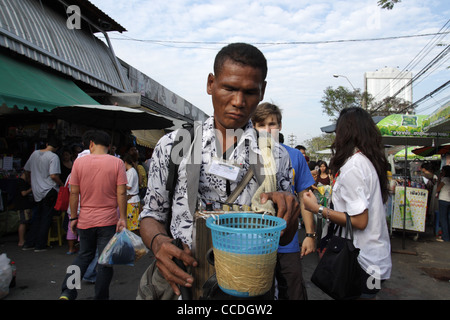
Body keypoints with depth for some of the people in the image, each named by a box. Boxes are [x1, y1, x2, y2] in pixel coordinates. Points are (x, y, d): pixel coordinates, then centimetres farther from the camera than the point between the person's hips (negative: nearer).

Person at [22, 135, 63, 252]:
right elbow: (53, 176, -23)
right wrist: (61, 184, -6)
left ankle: (29, 243, 22)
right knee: (46, 218, 4)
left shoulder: (35, 153, 6)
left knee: (37, 217, 18)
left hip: (37, 191, 6)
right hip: (49, 191, -6)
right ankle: (40, 245, 9)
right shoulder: (54, 157, -14)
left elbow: (27, 170, 15)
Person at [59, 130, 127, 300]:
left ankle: (66, 292, 13)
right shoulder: (117, 163, -7)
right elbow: (121, 193, -10)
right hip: (108, 221, -2)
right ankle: (100, 297, 18)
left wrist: (73, 217, 8)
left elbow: (74, 192, -1)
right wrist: (123, 218, -5)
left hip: (85, 220, 3)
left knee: (84, 255, 22)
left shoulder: (79, 162, -2)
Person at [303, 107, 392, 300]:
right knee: (365, 295, 20)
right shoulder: (370, 161, 8)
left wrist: (318, 209, -16)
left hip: (363, 260, -9)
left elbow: (359, 221, -22)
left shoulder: (352, 166, -20)